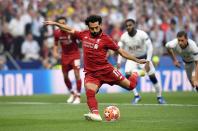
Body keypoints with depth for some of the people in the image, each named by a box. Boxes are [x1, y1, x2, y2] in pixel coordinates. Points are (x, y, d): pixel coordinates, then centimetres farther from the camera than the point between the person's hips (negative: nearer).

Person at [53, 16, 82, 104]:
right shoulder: (57, 33, -8)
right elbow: (56, 43, 10)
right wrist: (55, 52, -5)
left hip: (74, 54, -4)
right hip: (65, 55, 4)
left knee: (77, 74, -14)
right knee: (65, 76, 8)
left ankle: (78, 96, -5)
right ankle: (72, 93, 32)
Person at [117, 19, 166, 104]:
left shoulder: (142, 34, -26)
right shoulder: (124, 37, -16)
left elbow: (149, 47, -20)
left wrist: (148, 61, -25)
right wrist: (119, 61, -10)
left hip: (144, 57, -2)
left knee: (152, 76, -3)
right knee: (128, 75, -22)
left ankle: (159, 97, 18)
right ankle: (136, 96, -8)